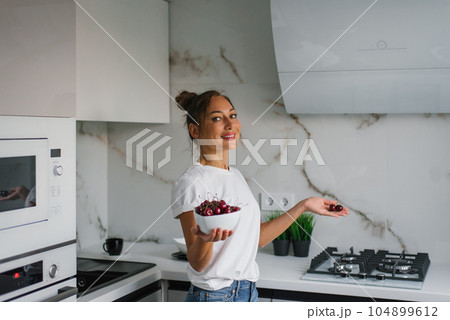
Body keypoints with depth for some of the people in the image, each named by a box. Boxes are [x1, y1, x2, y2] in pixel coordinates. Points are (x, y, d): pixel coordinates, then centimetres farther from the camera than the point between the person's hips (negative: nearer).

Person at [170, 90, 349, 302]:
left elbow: (257, 238, 11)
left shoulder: (236, 175, 9)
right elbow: (197, 264, -16)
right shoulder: (192, 183, -15)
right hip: (213, 295, -7)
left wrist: (302, 207, 12)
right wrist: (205, 238, -36)